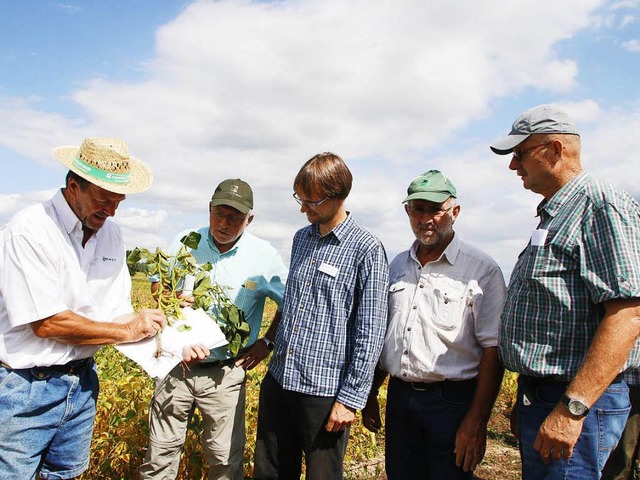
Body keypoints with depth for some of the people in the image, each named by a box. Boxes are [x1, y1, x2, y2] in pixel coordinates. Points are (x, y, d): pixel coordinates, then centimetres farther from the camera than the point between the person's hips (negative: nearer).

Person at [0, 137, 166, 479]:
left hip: (82, 381, 7)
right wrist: (127, 331, -18)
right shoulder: (29, 231, -19)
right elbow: (46, 323, -24)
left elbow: (119, 313, 5)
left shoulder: (111, 236, 2)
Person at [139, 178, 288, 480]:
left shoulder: (264, 256, -7)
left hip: (225, 373, -1)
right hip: (176, 365, 2)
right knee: (160, 453, 11)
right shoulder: (185, 242, -3)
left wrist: (267, 342, 0)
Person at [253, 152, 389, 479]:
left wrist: (351, 399, -13)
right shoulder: (301, 238, 9)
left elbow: (370, 333, -12)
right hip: (279, 380, 6)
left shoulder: (366, 250, -11)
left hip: (325, 391, -6)